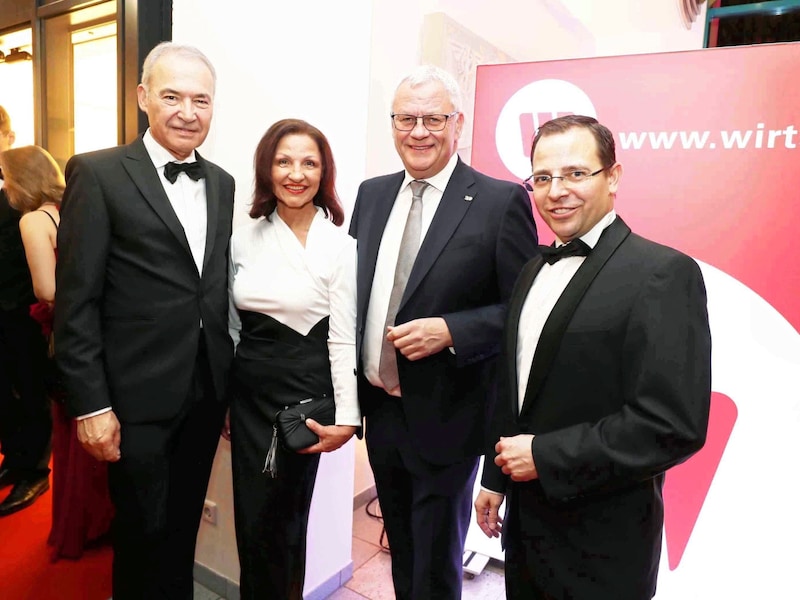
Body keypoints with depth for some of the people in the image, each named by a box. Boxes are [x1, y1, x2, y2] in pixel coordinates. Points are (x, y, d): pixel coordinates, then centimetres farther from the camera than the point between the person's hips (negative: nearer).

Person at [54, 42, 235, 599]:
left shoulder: (221, 183, 8)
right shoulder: (97, 174, -7)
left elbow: (220, 291, 9)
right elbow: (76, 301, -10)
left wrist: (230, 387, 9)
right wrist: (91, 404, -12)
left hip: (207, 395, 5)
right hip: (138, 400, -4)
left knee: (183, 532, 20)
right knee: (143, 537, 13)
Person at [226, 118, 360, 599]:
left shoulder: (339, 245, -9)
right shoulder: (244, 238, 4)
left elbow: (343, 338, -9)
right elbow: (233, 324, 11)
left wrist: (348, 417, -15)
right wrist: (225, 395, 12)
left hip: (302, 392, -4)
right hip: (248, 392, 4)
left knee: (282, 520, 10)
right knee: (251, 520, 14)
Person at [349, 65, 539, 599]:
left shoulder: (501, 200, -12)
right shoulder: (372, 194, 5)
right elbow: (355, 290, 10)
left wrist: (450, 331, -24)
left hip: (445, 417, -5)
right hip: (380, 411, 5)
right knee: (402, 557, 25)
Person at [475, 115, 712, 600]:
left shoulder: (663, 273, -17)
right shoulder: (537, 270, 6)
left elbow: (674, 425, -23)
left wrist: (544, 456, -19)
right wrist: (496, 479, 13)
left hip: (601, 542, -6)